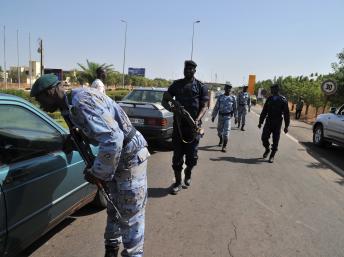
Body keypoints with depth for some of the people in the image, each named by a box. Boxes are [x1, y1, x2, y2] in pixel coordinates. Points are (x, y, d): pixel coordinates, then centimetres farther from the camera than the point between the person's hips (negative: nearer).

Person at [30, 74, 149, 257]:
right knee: (114, 209, 23)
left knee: (131, 215, 0)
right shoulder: (72, 104, 7)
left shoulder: (81, 102, -24)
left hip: (131, 156, -10)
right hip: (119, 155, 10)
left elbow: (112, 139, -34)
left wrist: (99, 173, -22)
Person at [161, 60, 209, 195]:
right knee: (177, 155, 2)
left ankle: (188, 173, 34)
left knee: (192, 156, 4)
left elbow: (204, 106, 0)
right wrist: (172, 109, -13)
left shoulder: (201, 86, 5)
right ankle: (178, 182, 14)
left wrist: (197, 120, -18)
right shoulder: (176, 84, 10)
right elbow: (164, 101, 9)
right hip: (178, 124, 1)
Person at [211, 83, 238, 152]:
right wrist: (213, 116, 3)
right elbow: (216, 107, 5)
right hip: (221, 116, 2)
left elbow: (235, 108, 6)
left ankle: (224, 146, -2)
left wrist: (236, 117, 4)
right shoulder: (220, 97, 4)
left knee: (226, 132, -9)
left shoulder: (233, 98, 2)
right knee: (219, 130, 13)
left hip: (228, 116, -2)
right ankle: (221, 140, 43)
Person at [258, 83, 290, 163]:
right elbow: (264, 111, 11)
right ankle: (267, 149, 27)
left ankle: (272, 156, 15)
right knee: (264, 137, -1)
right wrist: (260, 122, 10)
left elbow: (286, 114, -4)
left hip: (277, 123, -3)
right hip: (268, 121, 3)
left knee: (275, 141, 2)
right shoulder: (269, 99, 5)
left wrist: (286, 126, -7)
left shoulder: (283, 100, -5)